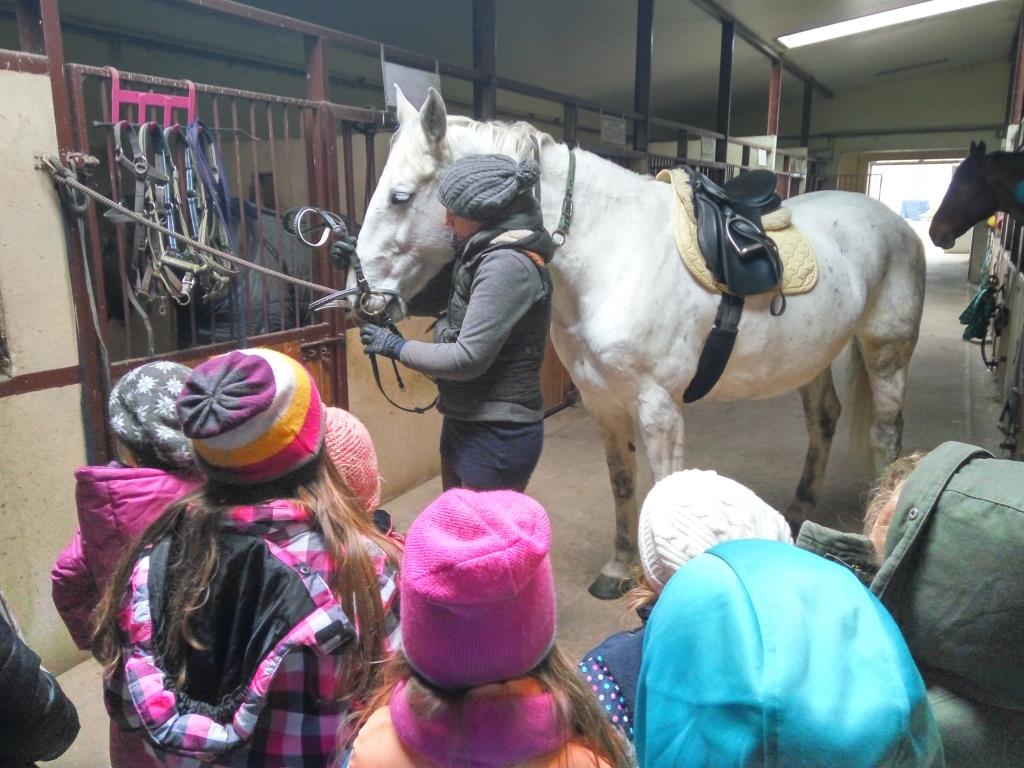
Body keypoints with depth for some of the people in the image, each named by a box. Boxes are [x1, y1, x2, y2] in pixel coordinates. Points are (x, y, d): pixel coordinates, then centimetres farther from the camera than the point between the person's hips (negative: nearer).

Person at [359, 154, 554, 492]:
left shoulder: (508, 265, -22)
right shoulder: (486, 256, 9)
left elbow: (467, 359, -25)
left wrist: (396, 346, -11)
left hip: (497, 438, -10)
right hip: (464, 425, 10)